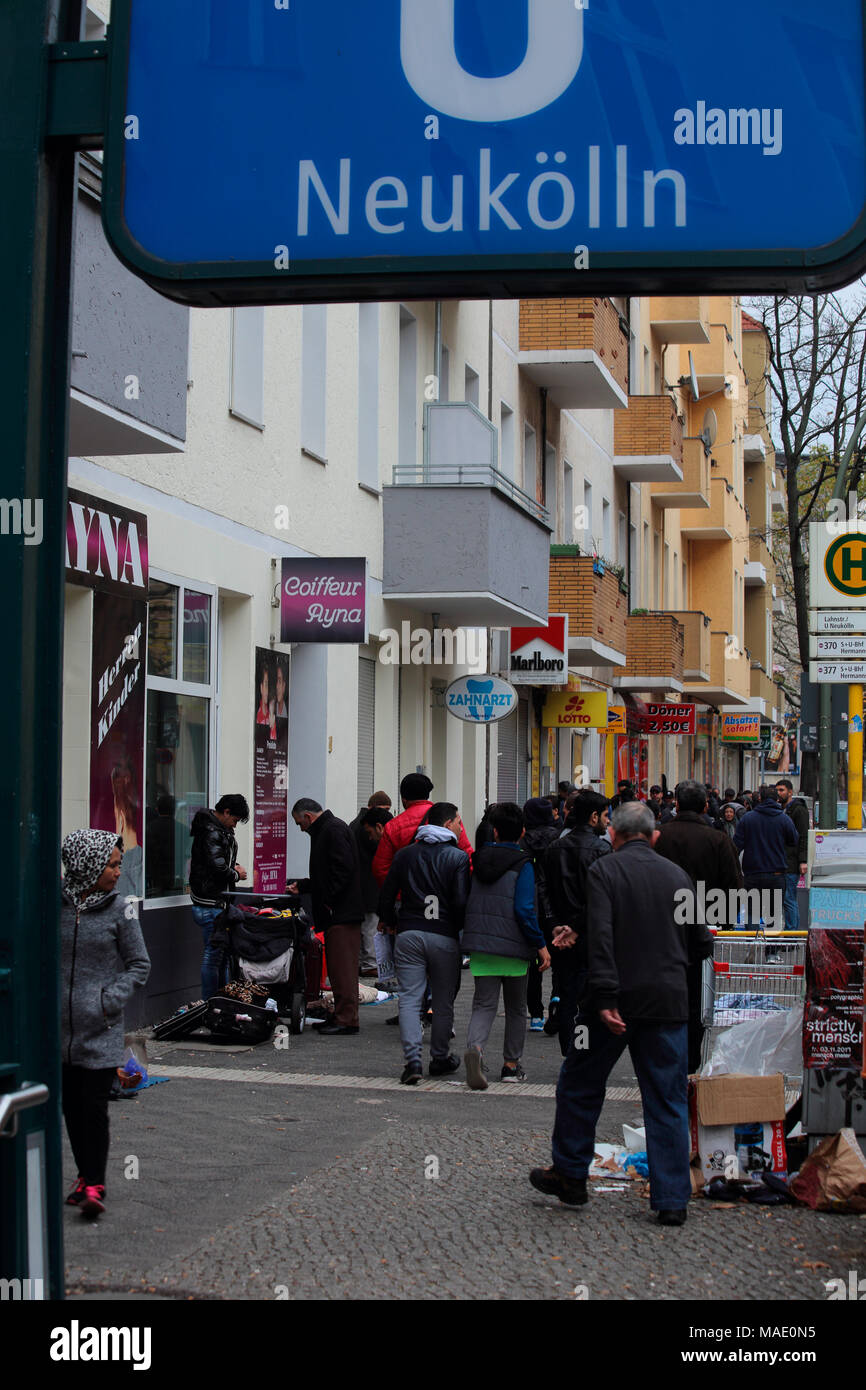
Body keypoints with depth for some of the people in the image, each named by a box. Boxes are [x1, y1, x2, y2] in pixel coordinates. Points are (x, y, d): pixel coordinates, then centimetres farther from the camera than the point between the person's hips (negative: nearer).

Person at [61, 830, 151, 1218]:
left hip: (100, 1029, -2)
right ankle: (86, 1175, 23)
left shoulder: (119, 909, -2)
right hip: (59, 1025, 2)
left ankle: (94, 1185, 0)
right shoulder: (52, 903, -1)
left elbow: (139, 964, 3)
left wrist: (110, 999, -9)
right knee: (70, 1104, 9)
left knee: (93, 1105, -6)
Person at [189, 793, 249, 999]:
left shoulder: (222, 830, 15)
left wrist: (233, 866, 8)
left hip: (220, 903, 11)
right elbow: (218, 870, -24)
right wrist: (237, 874, -5)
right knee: (213, 955, -6)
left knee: (223, 953, 15)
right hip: (211, 904, -11)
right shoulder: (211, 833, -18)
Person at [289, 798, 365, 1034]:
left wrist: (329, 900, -19)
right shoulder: (326, 830, 22)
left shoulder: (334, 829, -11)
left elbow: (344, 869, -21)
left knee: (342, 966, -9)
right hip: (338, 913, 11)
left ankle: (347, 1019, -8)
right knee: (337, 966, 12)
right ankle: (341, 1015, 17)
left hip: (342, 912, -11)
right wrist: (301, 886, 27)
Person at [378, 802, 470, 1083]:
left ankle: (412, 1058, -13)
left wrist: (393, 923, 25)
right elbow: (462, 902, -10)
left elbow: (386, 897, 9)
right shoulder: (458, 857, -2)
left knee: (409, 999, 0)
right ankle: (440, 1058, 20)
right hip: (444, 938, -2)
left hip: (409, 934, 2)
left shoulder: (404, 854, 9)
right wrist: (458, 928, 7)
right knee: (443, 1001, 11)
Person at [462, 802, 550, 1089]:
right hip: (513, 946, -3)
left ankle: (475, 1047, -24)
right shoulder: (522, 864, -9)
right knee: (516, 1007, 14)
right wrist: (540, 945, -10)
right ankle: (511, 1064, 19)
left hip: (480, 943, 3)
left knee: (484, 1004, 3)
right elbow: (524, 910, -16)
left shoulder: (479, 859, 6)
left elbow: (468, 903, 14)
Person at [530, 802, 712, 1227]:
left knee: (579, 1086, 15)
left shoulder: (604, 870, -4)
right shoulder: (678, 876, 7)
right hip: (668, 1002, 3)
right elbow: (702, 945, 12)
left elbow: (599, 937, -17)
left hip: (619, 1001, -3)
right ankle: (672, 1199, 5)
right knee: (668, 1100, 7)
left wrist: (605, 997, -19)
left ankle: (570, 1176, 25)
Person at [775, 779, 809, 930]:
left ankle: (792, 931, -7)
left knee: (789, 898, -10)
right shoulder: (780, 810, 19)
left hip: (792, 863, -8)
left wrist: (803, 861, -19)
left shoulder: (799, 810, -6)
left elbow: (803, 837, -12)